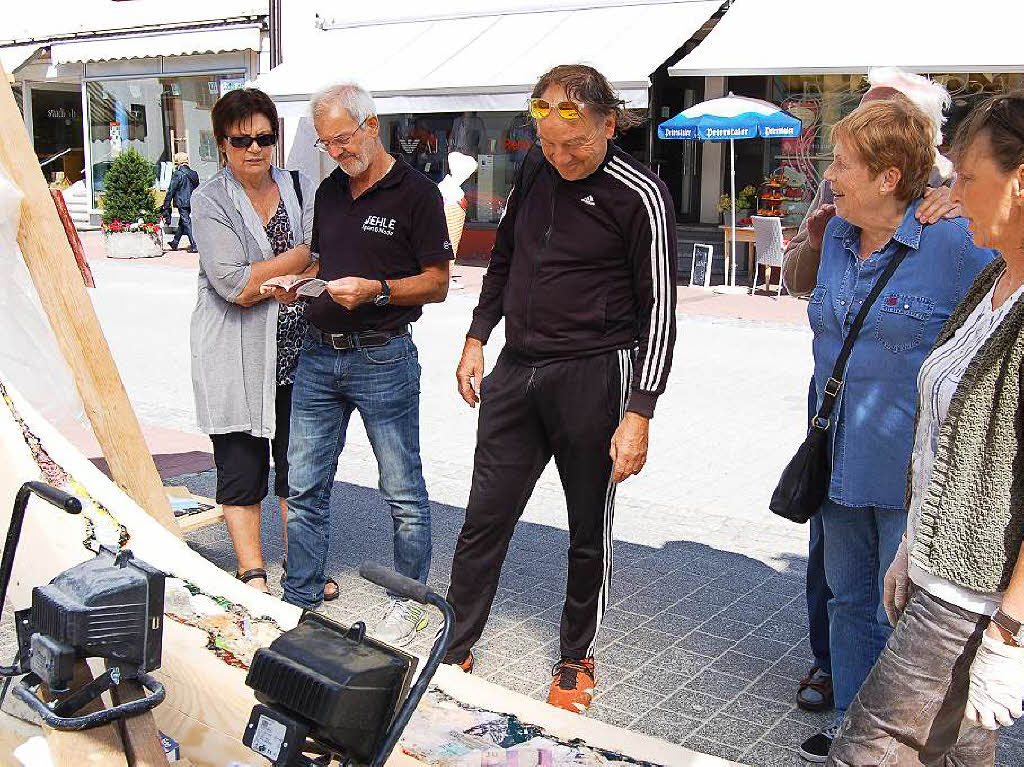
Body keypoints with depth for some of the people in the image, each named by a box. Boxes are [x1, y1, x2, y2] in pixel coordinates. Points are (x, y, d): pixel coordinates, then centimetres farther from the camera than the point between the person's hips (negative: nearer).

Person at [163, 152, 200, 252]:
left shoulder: (177, 174, -12)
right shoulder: (193, 174, 9)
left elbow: (170, 191, -10)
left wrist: (166, 205, -6)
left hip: (182, 203, -7)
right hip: (191, 202, 8)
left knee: (187, 223, -6)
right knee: (182, 223, 19)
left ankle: (195, 246, -11)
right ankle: (175, 243, 32)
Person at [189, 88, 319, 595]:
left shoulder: (301, 190, 7)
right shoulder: (210, 201, -4)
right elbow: (233, 283, -16)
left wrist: (262, 284, -17)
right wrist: (301, 256, -10)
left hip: (297, 350, 4)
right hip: (236, 355, -3)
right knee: (242, 468, 5)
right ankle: (252, 575, 18)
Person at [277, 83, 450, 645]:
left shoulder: (416, 192, -6)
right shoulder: (329, 191, 13)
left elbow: (437, 283, -7)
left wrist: (376, 291, -21)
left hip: (382, 358, -6)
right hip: (318, 354, 6)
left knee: (403, 493, 4)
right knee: (304, 487, 10)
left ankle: (408, 603, 19)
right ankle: (300, 601, 23)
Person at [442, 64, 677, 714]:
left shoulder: (640, 196, -12)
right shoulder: (535, 169, 6)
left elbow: (659, 311, -12)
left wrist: (639, 413, -17)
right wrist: (477, 339, 14)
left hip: (594, 376, -5)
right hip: (517, 370, 5)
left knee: (589, 532, 9)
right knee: (484, 519, 9)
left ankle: (578, 659, 28)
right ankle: (456, 649, 24)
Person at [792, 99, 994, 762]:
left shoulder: (957, 242, -15)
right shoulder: (837, 235, 7)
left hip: (915, 472, -7)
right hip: (845, 462, 7)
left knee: (902, 617, 4)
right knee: (850, 601, 18)